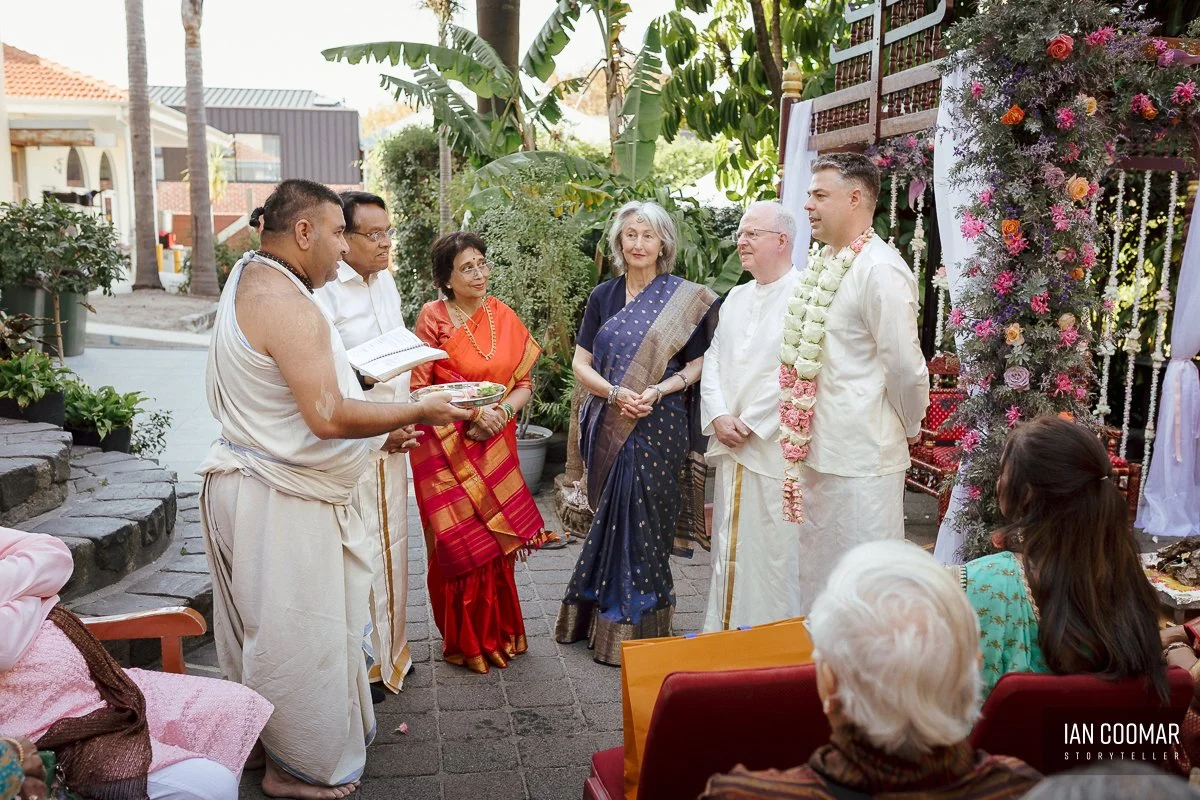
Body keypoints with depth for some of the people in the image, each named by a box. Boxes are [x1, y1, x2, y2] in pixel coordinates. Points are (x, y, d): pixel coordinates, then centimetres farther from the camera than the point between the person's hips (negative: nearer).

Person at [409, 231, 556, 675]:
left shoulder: (503, 317, 5)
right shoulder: (433, 317, -7)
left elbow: (524, 383, 7)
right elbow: (418, 389, -10)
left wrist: (502, 411, -13)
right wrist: (471, 411, -20)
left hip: (496, 445, 4)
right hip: (447, 448, -4)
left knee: (498, 538, 9)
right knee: (463, 545, -1)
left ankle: (499, 631, 29)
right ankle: (467, 641, 19)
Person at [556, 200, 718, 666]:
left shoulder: (683, 298, 0)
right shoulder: (603, 297, 8)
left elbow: (698, 363, -1)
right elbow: (581, 365, 6)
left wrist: (658, 390, -17)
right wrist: (615, 393, -12)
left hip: (659, 428, -2)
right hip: (608, 428, 3)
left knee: (644, 518, 1)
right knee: (614, 517, 8)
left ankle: (637, 626, 16)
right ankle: (607, 611, 24)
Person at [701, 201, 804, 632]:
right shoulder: (736, 296, 16)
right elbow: (713, 358, 12)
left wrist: (751, 422, -16)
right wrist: (719, 416, -3)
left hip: (775, 447, -7)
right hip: (731, 447, 7)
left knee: (775, 549, -1)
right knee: (729, 547, 14)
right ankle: (724, 632, 27)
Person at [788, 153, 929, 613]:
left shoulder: (879, 269, -17)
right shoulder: (825, 266, 9)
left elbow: (905, 368, -17)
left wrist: (908, 429, -2)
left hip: (862, 460, -9)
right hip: (818, 453, 9)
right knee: (816, 576, 22)